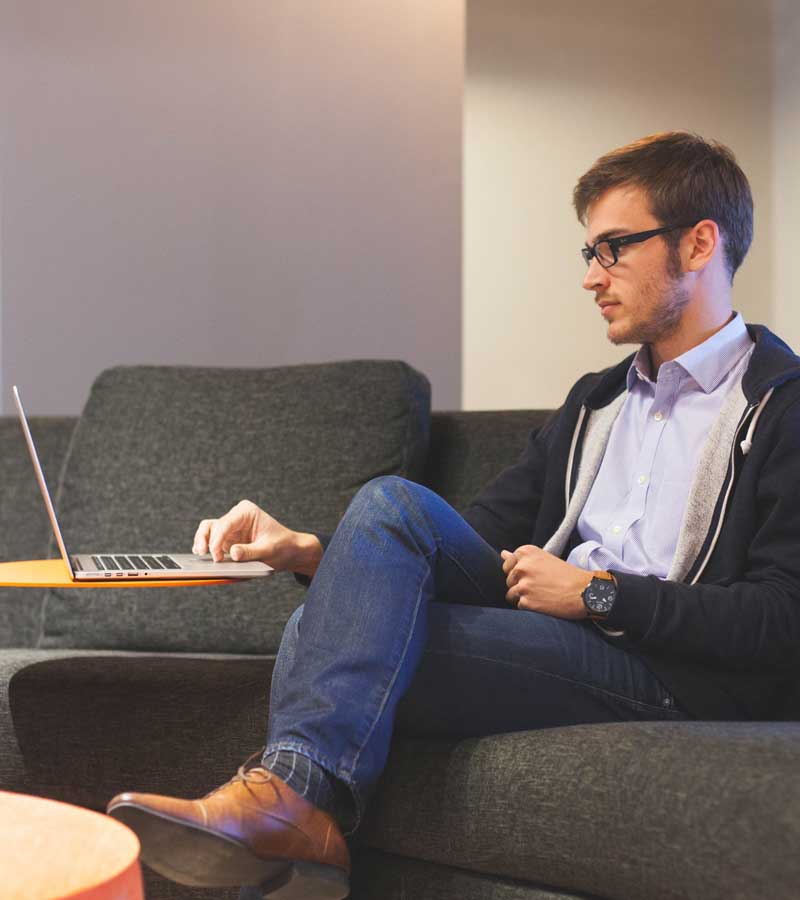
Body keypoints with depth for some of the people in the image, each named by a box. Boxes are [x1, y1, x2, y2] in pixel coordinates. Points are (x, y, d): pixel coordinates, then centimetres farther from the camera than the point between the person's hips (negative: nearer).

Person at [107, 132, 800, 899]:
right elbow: (477, 539, 18)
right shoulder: (595, 401, 24)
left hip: (674, 677, -7)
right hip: (554, 642, 7)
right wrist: (311, 554, 2)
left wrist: (598, 595, -10)